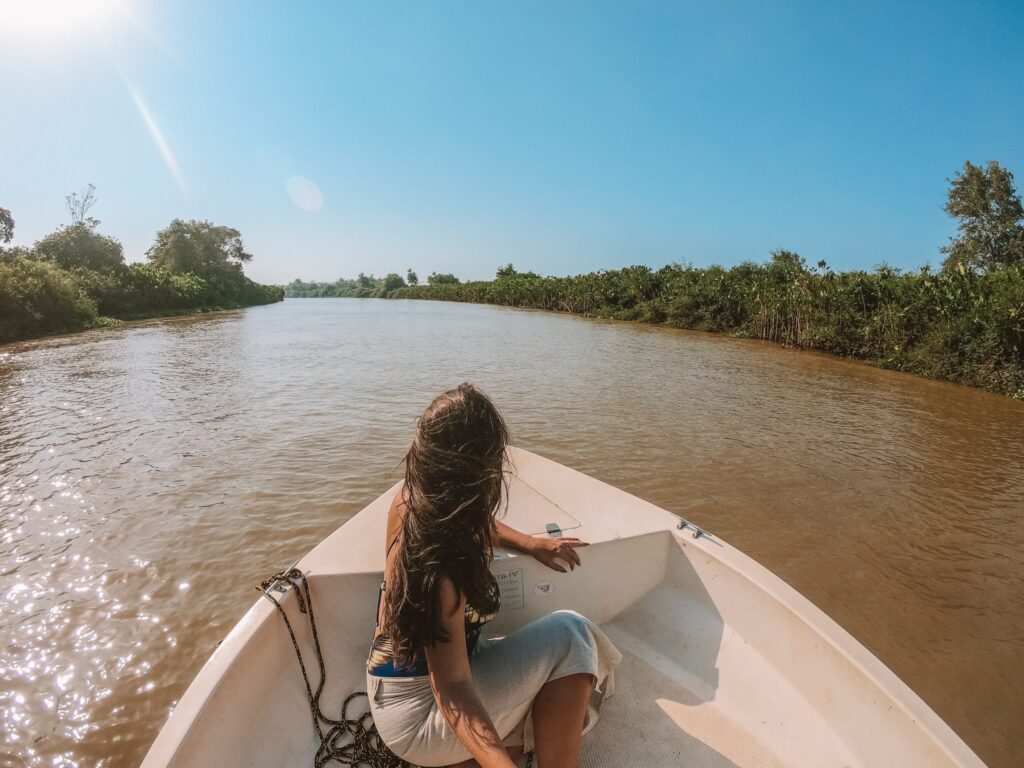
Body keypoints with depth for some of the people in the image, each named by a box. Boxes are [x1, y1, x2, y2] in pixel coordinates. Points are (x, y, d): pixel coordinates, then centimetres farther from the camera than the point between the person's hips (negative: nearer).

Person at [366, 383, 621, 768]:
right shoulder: (441, 562, -35)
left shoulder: (410, 499, -11)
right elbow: (451, 688, -33)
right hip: (417, 713, -8)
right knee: (568, 634, -18)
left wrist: (527, 543, 5)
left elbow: (470, 523, 12)